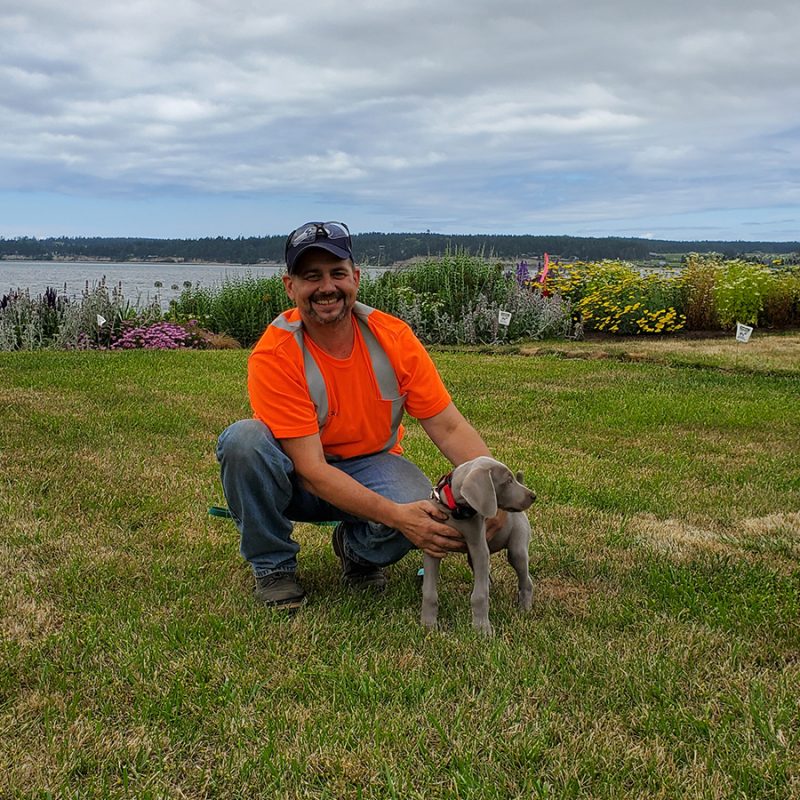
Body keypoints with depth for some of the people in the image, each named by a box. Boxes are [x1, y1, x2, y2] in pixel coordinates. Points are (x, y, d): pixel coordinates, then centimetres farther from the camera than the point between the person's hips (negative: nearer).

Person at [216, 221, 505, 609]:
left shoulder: (394, 337, -14)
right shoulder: (273, 356, -23)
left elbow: (449, 427, -12)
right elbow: (311, 468, -27)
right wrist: (396, 516, -38)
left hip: (371, 468, 2)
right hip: (297, 478, -1)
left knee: (422, 511, -31)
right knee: (242, 440, -32)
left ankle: (355, 549, 5)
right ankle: (272, 565, -8)